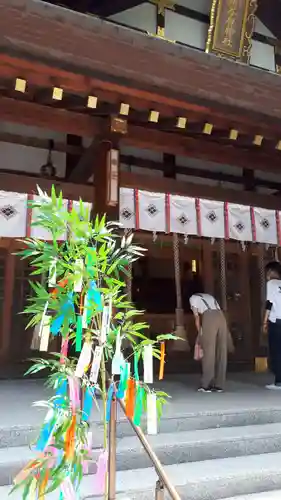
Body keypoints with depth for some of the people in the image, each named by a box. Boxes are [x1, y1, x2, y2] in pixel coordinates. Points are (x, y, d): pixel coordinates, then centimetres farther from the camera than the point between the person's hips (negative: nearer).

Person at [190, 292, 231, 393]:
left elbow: (197, 317, 13)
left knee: (208, 352, -2)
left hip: (209, 318, -6)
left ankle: (207, 385, 0)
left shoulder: (193, 298, 22)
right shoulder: (209, 297, 38)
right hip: (221, 316, 6)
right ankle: (219, 385, 11)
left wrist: (200, 333, 20)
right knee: (221, 352, 6)